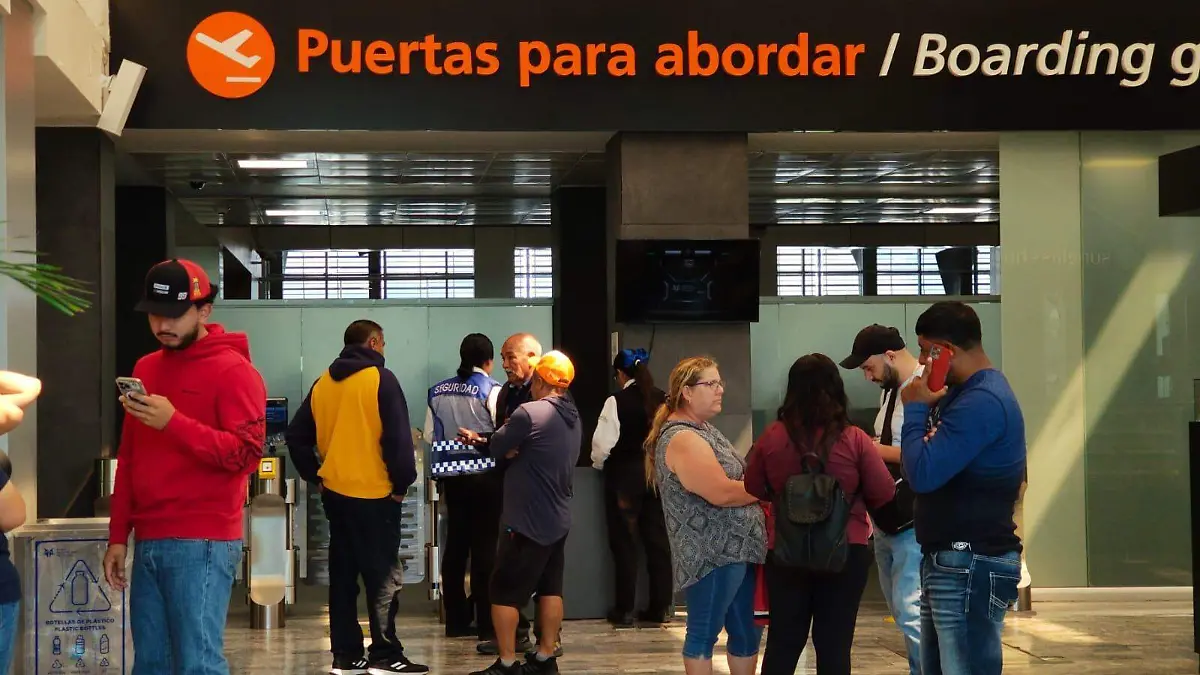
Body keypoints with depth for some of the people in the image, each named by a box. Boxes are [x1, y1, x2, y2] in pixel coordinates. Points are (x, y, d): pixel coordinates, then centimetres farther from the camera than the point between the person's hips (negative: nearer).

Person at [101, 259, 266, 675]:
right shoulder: (145, 369, 16)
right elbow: (128, 460, 20)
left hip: (202, 544, -7)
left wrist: (173, 422, -21)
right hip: (148, 542, 7)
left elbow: (247, 455, -15)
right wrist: (118, 537, 15)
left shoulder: (233, 371, -6)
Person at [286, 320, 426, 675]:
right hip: (374, 493, -6)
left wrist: (315, 476, 16)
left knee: (342, 575, 11)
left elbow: (297, 435, 10)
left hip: (334, 491, 6)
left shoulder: (323, 383, 8)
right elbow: (398, 437, -14)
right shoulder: (381, 379, -9)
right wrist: (402, 482, -5)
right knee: (384, 575, 0)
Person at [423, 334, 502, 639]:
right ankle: (486, 624, 2)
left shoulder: (438, 392, 4)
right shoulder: (492, 390, -12)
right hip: (486, 476, -5)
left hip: (452, 476, 5)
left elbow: (429, 436, 10)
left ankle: (456, 620, 16)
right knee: (485, 548, -1)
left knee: (455, 545, 11)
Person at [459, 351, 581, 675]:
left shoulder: (529, 413, -19)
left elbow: (496, 448, -10)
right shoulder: (573, 416, 9)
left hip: (527, 520, -8)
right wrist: (480, 440, 7)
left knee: (504, 590, 0)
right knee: (550, 588, 13)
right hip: (558, 518, 8)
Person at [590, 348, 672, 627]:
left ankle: (625, 609, 9)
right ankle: (660, 607, 14)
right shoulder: (662, 400, -2)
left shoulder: (616, 402, -13)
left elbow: (603, 443, -13)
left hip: (624, 475, -4)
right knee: (658, 540, 10)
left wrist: (599, 463, 7)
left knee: (624, 542, 5)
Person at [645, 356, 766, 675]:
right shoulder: (682, 439, -18)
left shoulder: (702, 428, 14)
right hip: (712, 554, -10)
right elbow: (722, 493, -23)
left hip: (735, 548, 10)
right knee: (704, 632, -1)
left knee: (747, 631, 14)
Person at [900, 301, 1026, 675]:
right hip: (948, 562, 11)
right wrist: (925, 408, 1)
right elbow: (936, 462, 15)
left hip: (971, 567, -11)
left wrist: (915, 409, -11)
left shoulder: (982, 402, -19)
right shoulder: (965, 393, 16)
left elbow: (922, 473, -24)